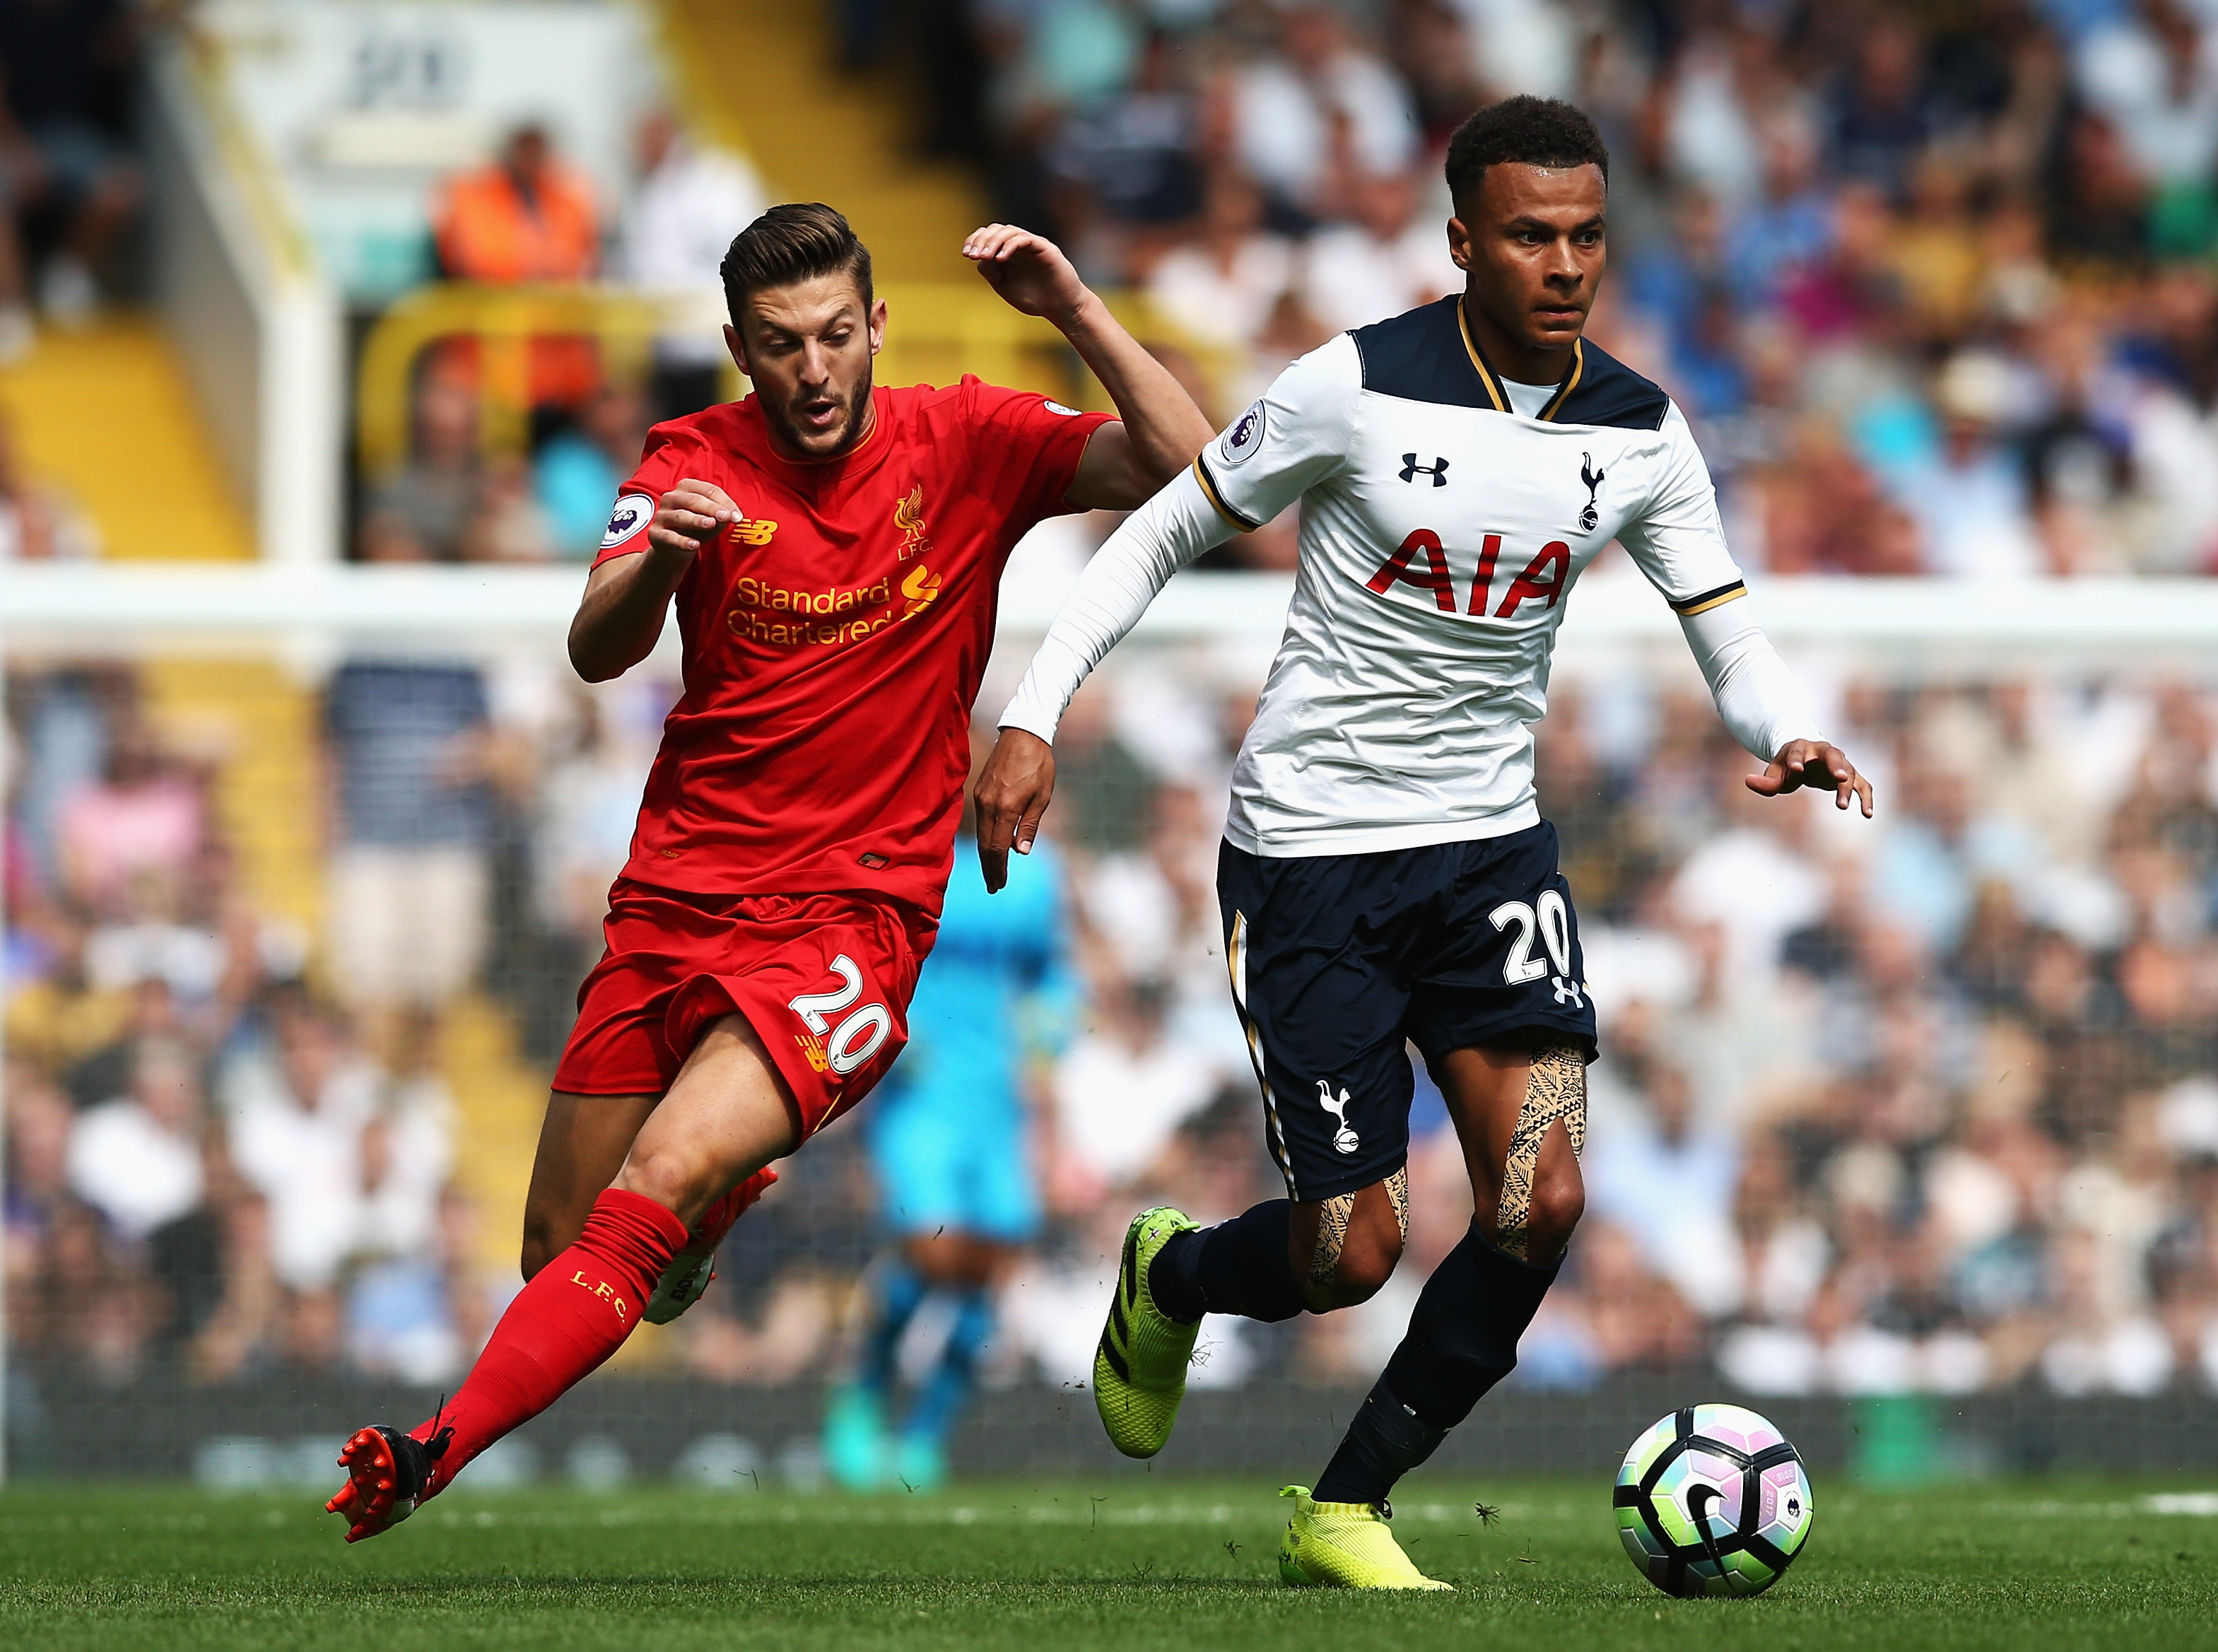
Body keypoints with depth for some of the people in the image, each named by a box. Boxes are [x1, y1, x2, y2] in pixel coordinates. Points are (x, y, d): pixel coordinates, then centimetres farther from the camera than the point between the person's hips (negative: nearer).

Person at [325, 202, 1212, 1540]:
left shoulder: (965, 445, -2)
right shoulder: (699, 461, -1)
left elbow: (1188, 469, -11)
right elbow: (599, 654, -15)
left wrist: (1078, 312, -23)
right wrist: (655, 561, -37)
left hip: (853, 916, -3)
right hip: (675, 905, 3)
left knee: (660, 1183, -25)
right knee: (560, 1249, 9)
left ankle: (432, 1461, -28)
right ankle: (727, 1192, 44)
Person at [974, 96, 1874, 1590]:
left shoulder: (1641, 435, -1)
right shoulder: (1358, 390, -13)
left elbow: (1729, 633, 4)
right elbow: (1165, 534, -3)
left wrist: (1792, 737, -19)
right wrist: (1035, 714, -10)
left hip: (1490, 840, 4)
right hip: (1311, 849, -4)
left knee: (1542, 1199, -14)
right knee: (1353, 1255, -6)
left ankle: (1346, 1513, 4)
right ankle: (1170, 1277, 32)